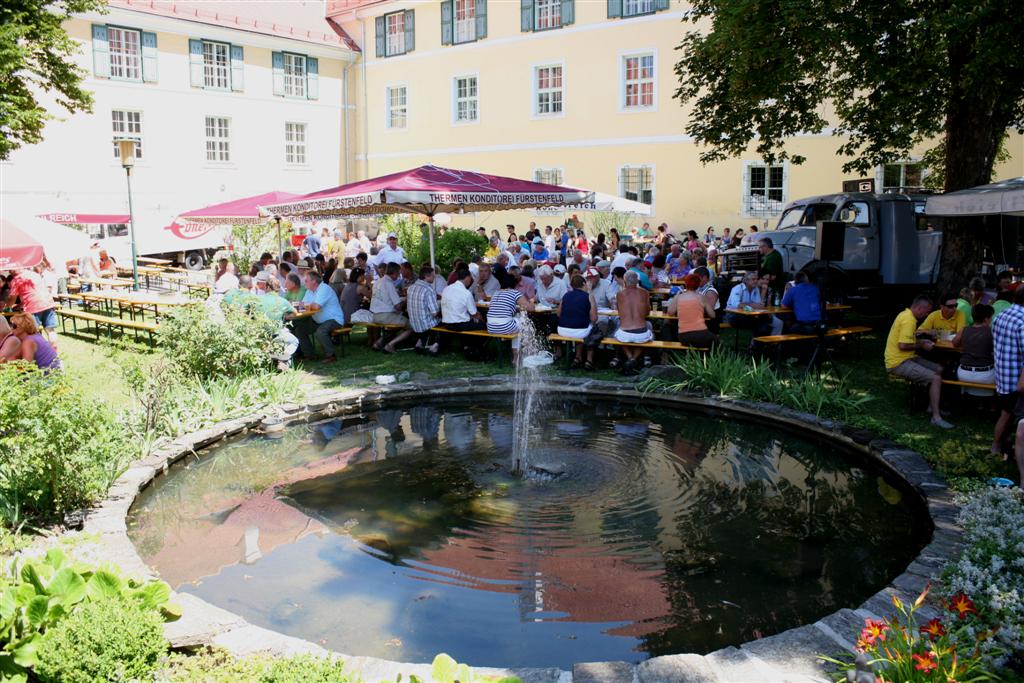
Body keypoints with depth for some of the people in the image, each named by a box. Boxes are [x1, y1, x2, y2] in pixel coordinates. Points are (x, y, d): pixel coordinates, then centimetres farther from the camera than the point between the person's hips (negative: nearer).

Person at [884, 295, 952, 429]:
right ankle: (936, 417, -14)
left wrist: (922, 341, 11)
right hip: (899, 363, -11)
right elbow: (903, 345, -27)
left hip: (907, 358, 11)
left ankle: (932, 406, 22)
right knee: (935, 378, -19)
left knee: (939, 369, 15)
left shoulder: (906, 315, 13)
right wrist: (921, 346, -11)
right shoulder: (908, 320, -20)